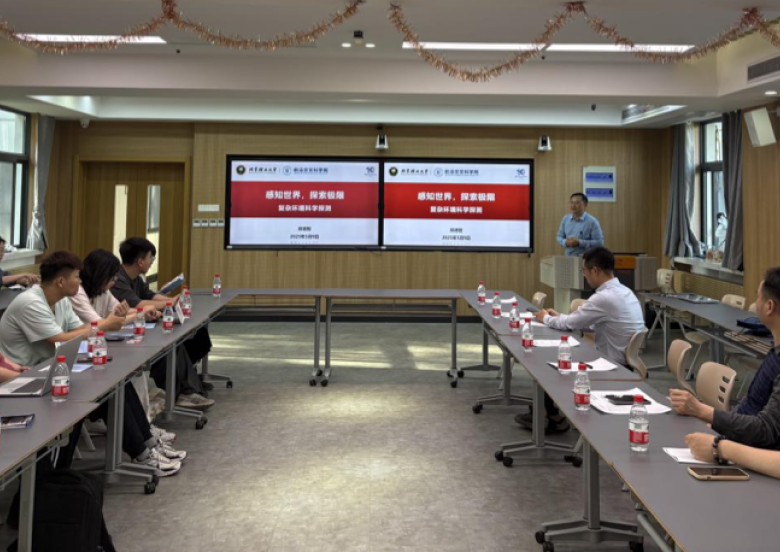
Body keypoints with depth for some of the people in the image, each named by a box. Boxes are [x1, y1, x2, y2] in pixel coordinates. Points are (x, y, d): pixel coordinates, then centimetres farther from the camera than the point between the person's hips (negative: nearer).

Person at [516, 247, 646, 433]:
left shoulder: (605, 297, -25)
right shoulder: (623, 292, 5)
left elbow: (570, 324, -13)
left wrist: (546, 318, 6)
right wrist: (558, 317, 15)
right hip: (622, 363, 9)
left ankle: (553, 418, 27)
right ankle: (552, 411, 24)